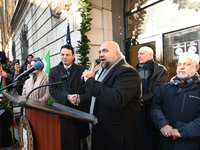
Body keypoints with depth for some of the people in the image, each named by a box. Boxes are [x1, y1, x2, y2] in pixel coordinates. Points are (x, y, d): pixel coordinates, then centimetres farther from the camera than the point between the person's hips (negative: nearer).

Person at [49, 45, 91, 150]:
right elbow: (52, 90, -2)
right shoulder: (53, 71, 7)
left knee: (80, 141, 11)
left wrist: (80, 97, -22)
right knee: (64, 141, 9)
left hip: (79, 111, 0)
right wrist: (67, 96, -17)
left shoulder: (82, 71, 2)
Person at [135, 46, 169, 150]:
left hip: (151, 109, -4)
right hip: (137, 108, 4)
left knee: (152, 139, 6)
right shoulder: (135, 70, 14)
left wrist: (142, 99, -13)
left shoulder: (160, 70, -2)